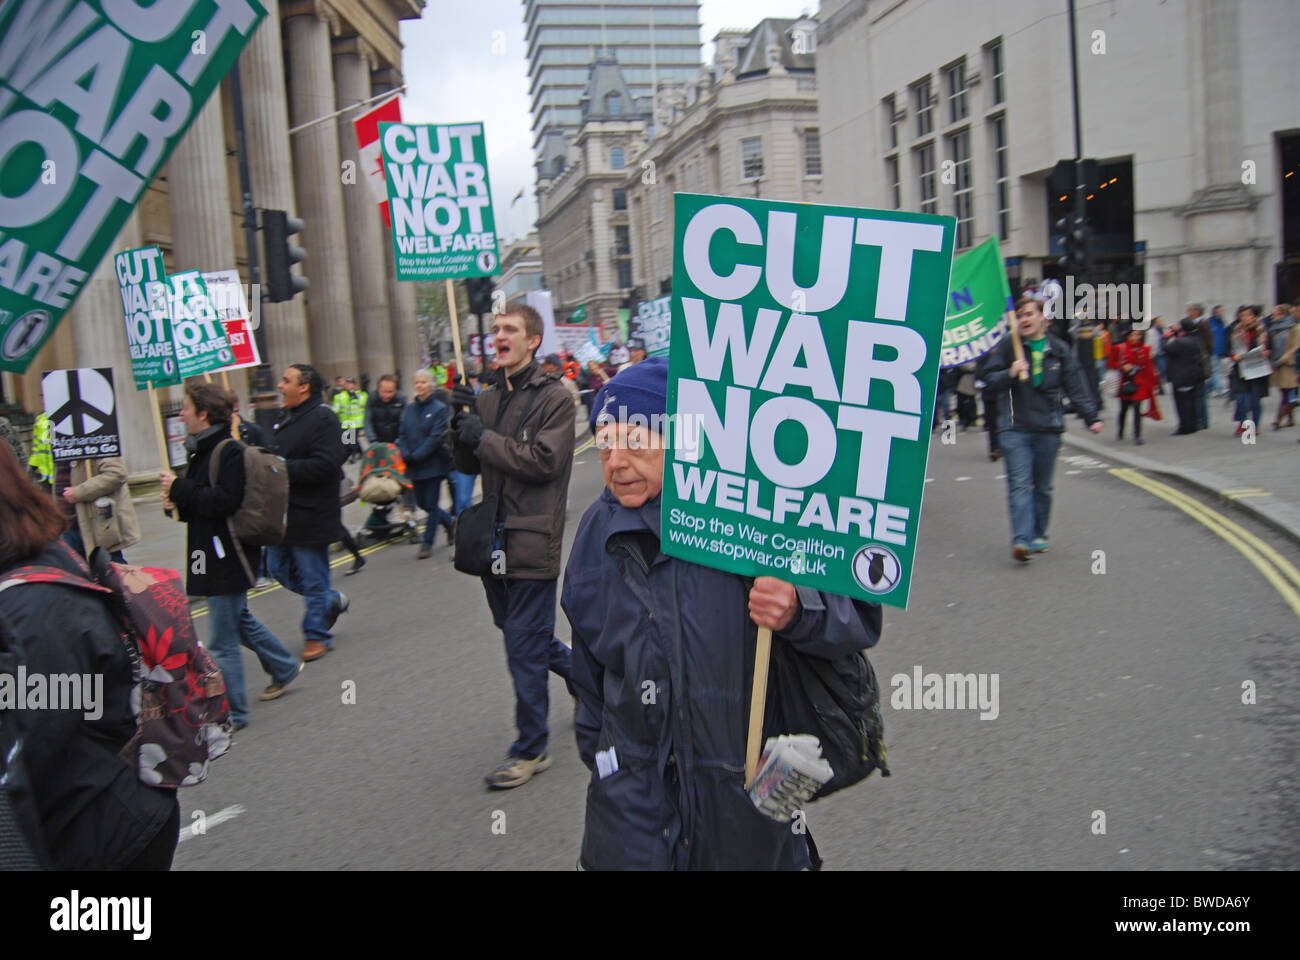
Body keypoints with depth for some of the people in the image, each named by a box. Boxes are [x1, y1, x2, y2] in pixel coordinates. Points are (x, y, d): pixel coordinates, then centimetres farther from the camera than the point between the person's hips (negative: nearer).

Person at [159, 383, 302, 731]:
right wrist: (178, 502, -4)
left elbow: (225, 501, -28)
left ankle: (231, 712, 9)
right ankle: (284, 667, 41)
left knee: (222, 642, -2)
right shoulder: (201, 451, 12)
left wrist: (179, 489, -20)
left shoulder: (230, 452, -18)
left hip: (227, 556, -10)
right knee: (239, 619, 24)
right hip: (212, 554, 10)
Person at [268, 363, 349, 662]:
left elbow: (325, 465, -26)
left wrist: (282, 468, -25)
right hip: (284, 514, 10)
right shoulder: (289, 418, 14)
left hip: (310, 516, -10)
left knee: (313, 579, 2)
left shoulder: (323, 419, -16)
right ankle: (332, 601, 34)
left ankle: (317, 635, 17)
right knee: (279, 569, 16)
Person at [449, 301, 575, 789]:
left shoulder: (554, 397, -9)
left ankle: (530, 749, 13)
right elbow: (469, 465, 11)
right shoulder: (488, 397, 11)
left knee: (524, 648, -1)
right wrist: (462, 425, -7)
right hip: (495, 538, 7)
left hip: (532, 540, -7)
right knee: (523, 634, 19)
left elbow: (545, 461, -20)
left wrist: (484, 437, -16)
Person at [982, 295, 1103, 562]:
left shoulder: (1059, 349, 7)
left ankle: (1038, 535, 25)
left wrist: (1091, 418, 1)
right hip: (1015, 427, -2)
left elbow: (1076, 387, 8)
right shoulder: (1007, 346, 2)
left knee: (1043, 487, 11)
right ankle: (1021, 540, -18)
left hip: (1048, 428, 2)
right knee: (1019, 484, -12)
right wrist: (1010, 373, -18)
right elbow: (989, 377, 1)